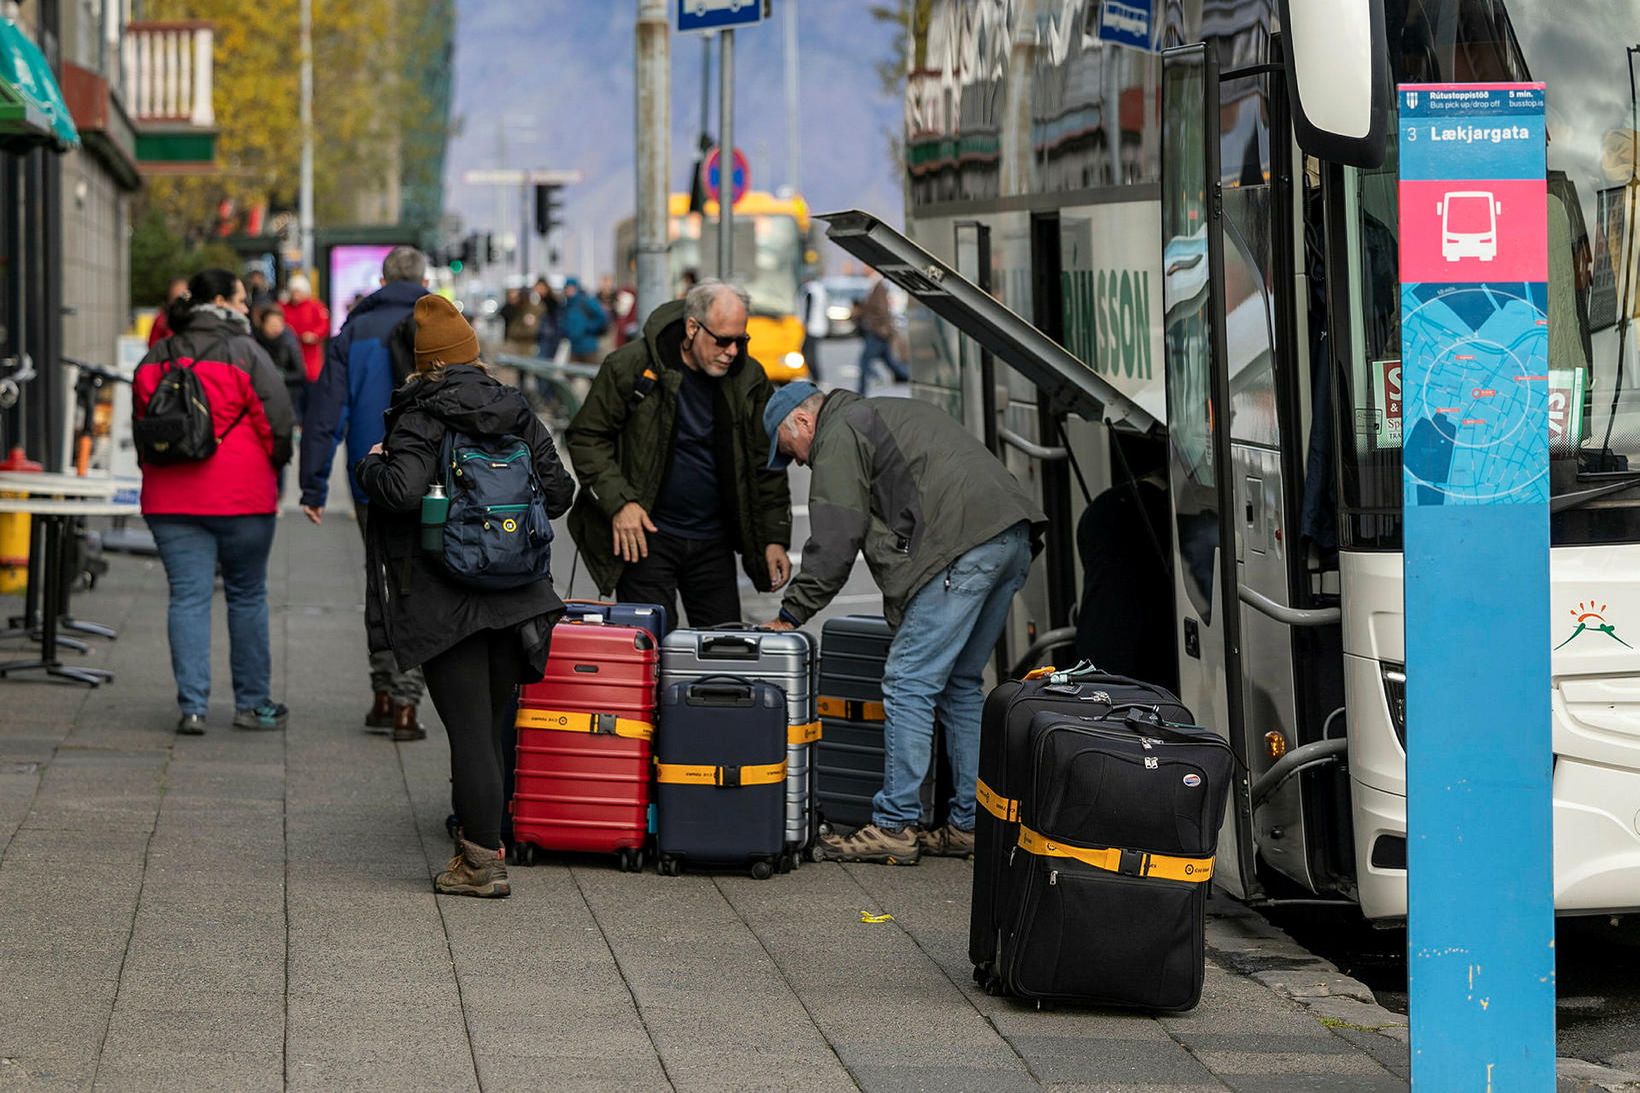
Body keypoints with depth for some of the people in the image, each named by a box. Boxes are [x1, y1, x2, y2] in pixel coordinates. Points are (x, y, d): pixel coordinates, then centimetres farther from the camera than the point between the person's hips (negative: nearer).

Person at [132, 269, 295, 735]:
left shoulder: (156, 358, 9)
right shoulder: (245, 353, -7)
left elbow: (141, 422, 14)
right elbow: (277, 420, -9)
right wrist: (272, 467, 9)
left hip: (170, 499, 3)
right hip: (241, 497, -3)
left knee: (188, 597, 2)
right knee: (247, 596, 10)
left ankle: (192, 706, -7)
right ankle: (252, 702, 16)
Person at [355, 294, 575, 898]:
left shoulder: (422, 418, -9)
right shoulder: (518, 413, 8)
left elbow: (401, 490, -23)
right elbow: (558, 491, 9)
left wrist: (373, 464, -3)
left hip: (446, 602, -5)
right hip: (516, 599, 6)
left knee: (469, 729, -5)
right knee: (496, 723, 15)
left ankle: (481, 861, -6)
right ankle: (486, 842, 24)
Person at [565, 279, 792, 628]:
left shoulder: (749, 379, 1)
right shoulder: (631, 366, -9)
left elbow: (766, 464, 8)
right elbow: (586, 437, -4)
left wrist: (775, 538, 3)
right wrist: (618, 502, -15)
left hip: (713, 542, 4)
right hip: (645, 534, -4)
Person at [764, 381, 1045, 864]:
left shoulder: (839, 436, 5)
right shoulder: (882, 413, 34)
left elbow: (833, 543, -1)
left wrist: (790, 615, 7)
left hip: (961, 545, -10)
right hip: (1013, 539, 10)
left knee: (909, 684, -6)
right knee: (962, 685, 17)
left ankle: (895, 826, -7)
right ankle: (970, 825, 17)